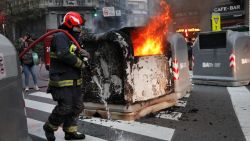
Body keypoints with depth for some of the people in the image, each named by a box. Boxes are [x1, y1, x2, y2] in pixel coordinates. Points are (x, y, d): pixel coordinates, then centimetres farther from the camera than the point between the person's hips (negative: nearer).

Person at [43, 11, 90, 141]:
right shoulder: (60, 37, -12)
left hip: (74, 81, 10)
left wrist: (84, 53, -7)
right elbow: (64, 55, -28)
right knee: (65, 108, -7)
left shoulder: (72, 38, 18)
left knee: (77, 107, 13)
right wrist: (80, 63, -15)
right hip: (62, 82, -10)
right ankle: (49, 127, 17)